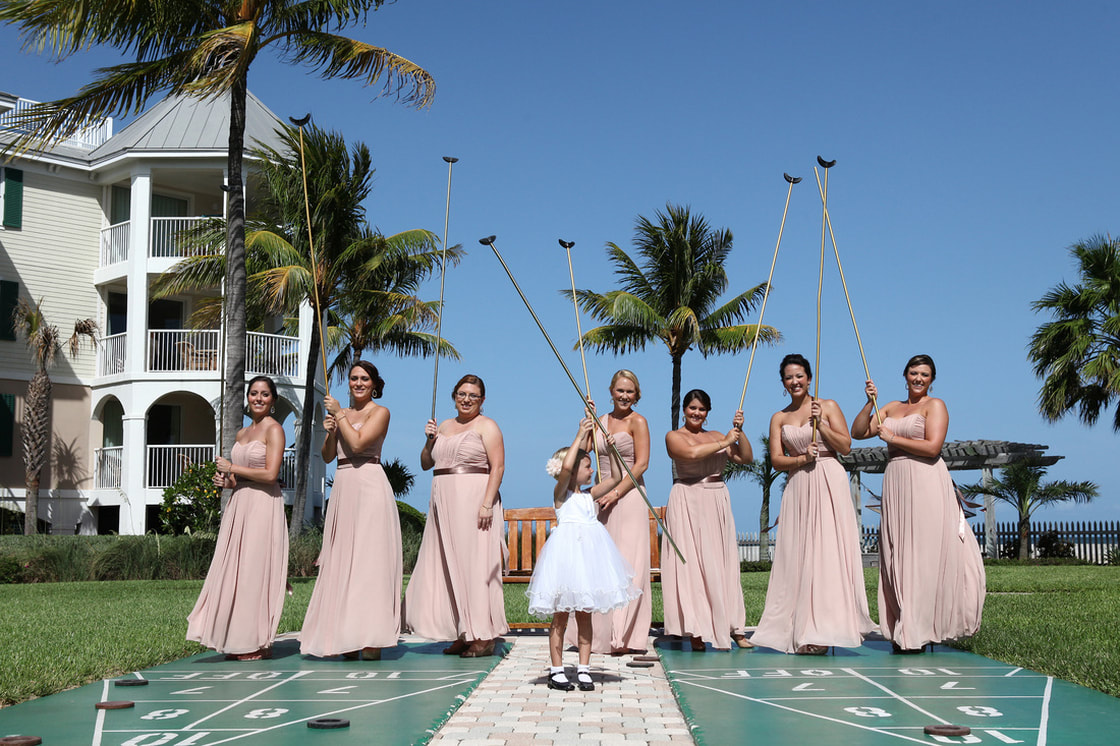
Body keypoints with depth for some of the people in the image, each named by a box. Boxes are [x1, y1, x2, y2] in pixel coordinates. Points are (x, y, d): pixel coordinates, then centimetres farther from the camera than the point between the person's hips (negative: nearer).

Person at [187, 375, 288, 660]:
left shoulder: (274, 429, -5)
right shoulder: (242, 433, 18)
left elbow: (270, 474, -15)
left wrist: (231, 468, -8)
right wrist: (226, 480, 5)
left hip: (262, 507, -8)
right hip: (238, 507, 8)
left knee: (254, 571, -7)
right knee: (234, 572, 3)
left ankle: (258, 644, 0)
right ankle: (238, 641, 8)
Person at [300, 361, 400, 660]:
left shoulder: (379, 412, 0)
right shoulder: (341, 413, 18)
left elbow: (357, 444, -14)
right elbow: (328, 456, 15)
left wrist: (339, 415, -4)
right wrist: (329, 431, -1)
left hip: (369, 485, -6)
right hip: (342, 487, 7)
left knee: (369, 557, -9)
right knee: (342, 560, 3)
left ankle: (371, 639, -8)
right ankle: (346, 637, 7)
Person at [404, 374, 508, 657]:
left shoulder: (486, 426, -1)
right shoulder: (444, 426, 18)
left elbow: (498, 467, -10)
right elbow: (425, 464, 21)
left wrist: (487, 503, -20)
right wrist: (430, 440, 3)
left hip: (474, 500, -7)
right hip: (444, 504, 7)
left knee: (475, 564, -7)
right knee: (447, 567, 6)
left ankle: (484, 637, -4)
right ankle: (463, 634, 12)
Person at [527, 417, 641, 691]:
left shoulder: (589, 496, 14)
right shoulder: (561, 493, -3)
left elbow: (616, 477, 18)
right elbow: (566, 467, -23)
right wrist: (580, 436, -17)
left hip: (588, 555, 6)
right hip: (566, 551, -6)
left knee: (585, 615, 8)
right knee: (560, 616, 2)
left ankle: (584, 669, 13)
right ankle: (557, 670, 9)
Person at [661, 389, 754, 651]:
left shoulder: (716, 436, 17)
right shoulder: (674, 436, 3)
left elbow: (746, 458, 10)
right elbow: (691, 453, -17)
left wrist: (739, 431, -2)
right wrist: (724, 443, -10)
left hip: (718, 502, 5)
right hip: (688, 503, -4)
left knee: (724, 564, 3)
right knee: (691, 564, -7)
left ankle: (733, 628, 6)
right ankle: (695, 631, -6)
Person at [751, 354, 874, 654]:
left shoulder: (828, 406, 7)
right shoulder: (779, 418, 13)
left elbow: (846, 446, 0)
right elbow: (776, 460, 5)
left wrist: (821, 424, -10)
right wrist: (803, 458, -12)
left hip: (829, 484, -3)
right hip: (798, 487, 3)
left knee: (828, 551, -9)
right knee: (798, 556, -3)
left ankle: (824, 629, -9)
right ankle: (802, 630, -1)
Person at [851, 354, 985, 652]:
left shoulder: (934, 405, 2)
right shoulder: (891, 408, 18)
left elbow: (933, 447, -12)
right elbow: (858, 432, 13)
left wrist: (892, 438, -6)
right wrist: (870, 402, 2)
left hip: (926, 485, -6)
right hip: (895, 485, 6)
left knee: (924, 554, -6)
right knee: (897, 557, 2)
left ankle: (920, 631, -3)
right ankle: (903, 630, 5)